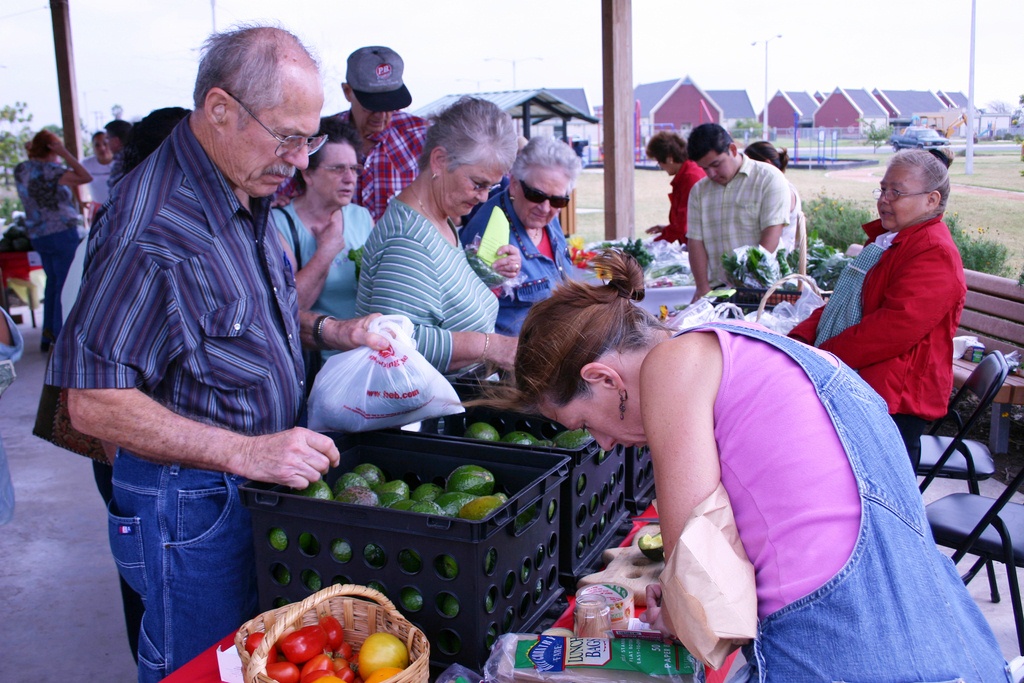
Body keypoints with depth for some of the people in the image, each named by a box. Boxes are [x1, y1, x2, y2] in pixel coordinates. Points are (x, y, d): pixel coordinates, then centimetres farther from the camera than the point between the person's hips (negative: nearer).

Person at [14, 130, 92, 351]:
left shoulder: (20, 170, 6)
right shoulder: (49, 170, -17)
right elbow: (85, 177, -21)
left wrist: (33, 151, 14)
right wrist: (64, 153, -16)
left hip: (36, 235, 8)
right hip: (62, 232, -8)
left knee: (52, 282, 19)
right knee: (65, 284, 0)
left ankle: (48, 338, 23)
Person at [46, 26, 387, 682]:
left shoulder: (249, 198, 5)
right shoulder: (151, 229, -25)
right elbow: (94, 402, -24)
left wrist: (328, 329, 2)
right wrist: (246, 452, -28)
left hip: (265, 482, 9)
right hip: (191, 504, -8)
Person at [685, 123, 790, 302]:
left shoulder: (769, 178, 0)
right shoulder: (699, 190, 14)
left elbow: (771, 238, -8)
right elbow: (695, 241, 8)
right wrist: (703, 288, -3)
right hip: (717, 289, 4)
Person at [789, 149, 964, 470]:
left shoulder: (935, 254, -16)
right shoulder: (884, 241, 18)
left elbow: (895, 326, -27)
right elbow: (841, 304, 20)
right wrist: (802, 337, 2)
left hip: (892, 404, -10)